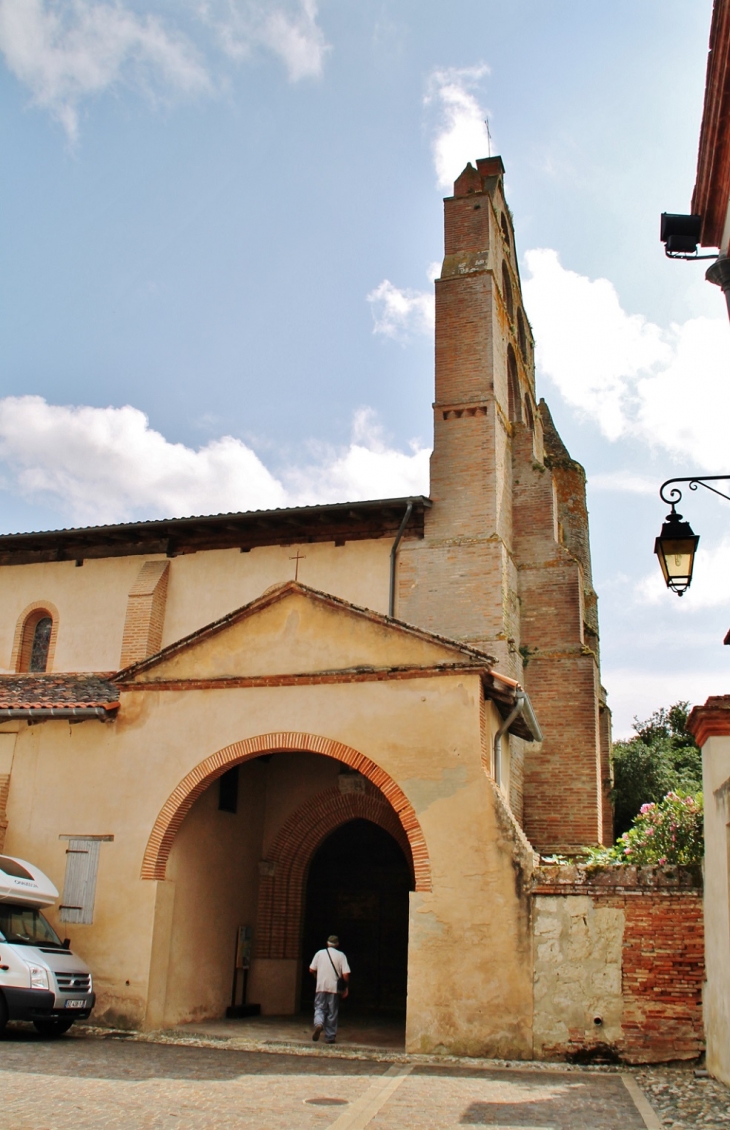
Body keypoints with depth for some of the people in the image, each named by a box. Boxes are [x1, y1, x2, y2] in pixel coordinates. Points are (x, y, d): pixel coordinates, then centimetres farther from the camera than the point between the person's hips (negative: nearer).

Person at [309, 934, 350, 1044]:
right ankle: (330, 1036, 11)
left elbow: (311, 970, 4)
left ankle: (318, 1024, -21)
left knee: (319, 1008, 7)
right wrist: (346, 987, 5)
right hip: (334, 988, 0)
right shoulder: (341, 955, -2)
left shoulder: (319, 953, 3)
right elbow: (345, 974, -9)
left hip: (321, 987, 1)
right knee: (332, 1012, 9)